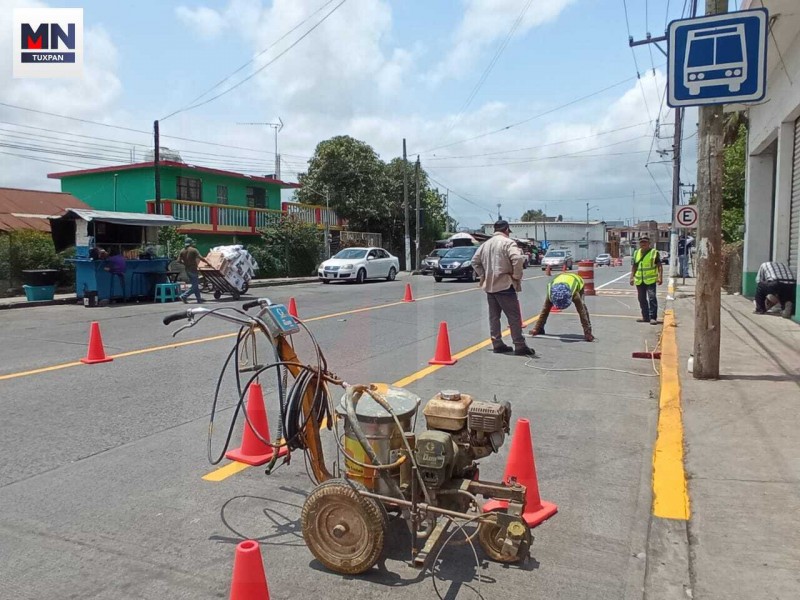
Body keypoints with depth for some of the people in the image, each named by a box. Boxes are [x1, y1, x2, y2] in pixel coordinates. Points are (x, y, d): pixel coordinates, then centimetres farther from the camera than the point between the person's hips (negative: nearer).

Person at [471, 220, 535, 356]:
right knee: (514, 317, -3)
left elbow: (475, 261, 17)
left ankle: (497, 344, 15)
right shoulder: (508, 242, -9)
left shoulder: (486, 244, 13)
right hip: (505, 285, -7)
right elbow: (518, 259, -24)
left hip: (489, 285, 7)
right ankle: (520, 346, -3)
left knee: (494, 316, 12)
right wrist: (517, 276, -12)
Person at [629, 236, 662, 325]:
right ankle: (645, 317, 21)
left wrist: (659, 277, -13)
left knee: (652, 298, -11)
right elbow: (634, 266, 17)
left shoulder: (654, 252, -1)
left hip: (650, 280, -5)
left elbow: (659, 266, -3)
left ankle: (653, 317, -10)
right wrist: (632, 277, 9)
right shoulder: (636, 253, 12)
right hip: (639, 280, 5)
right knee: (642, 299, 11)